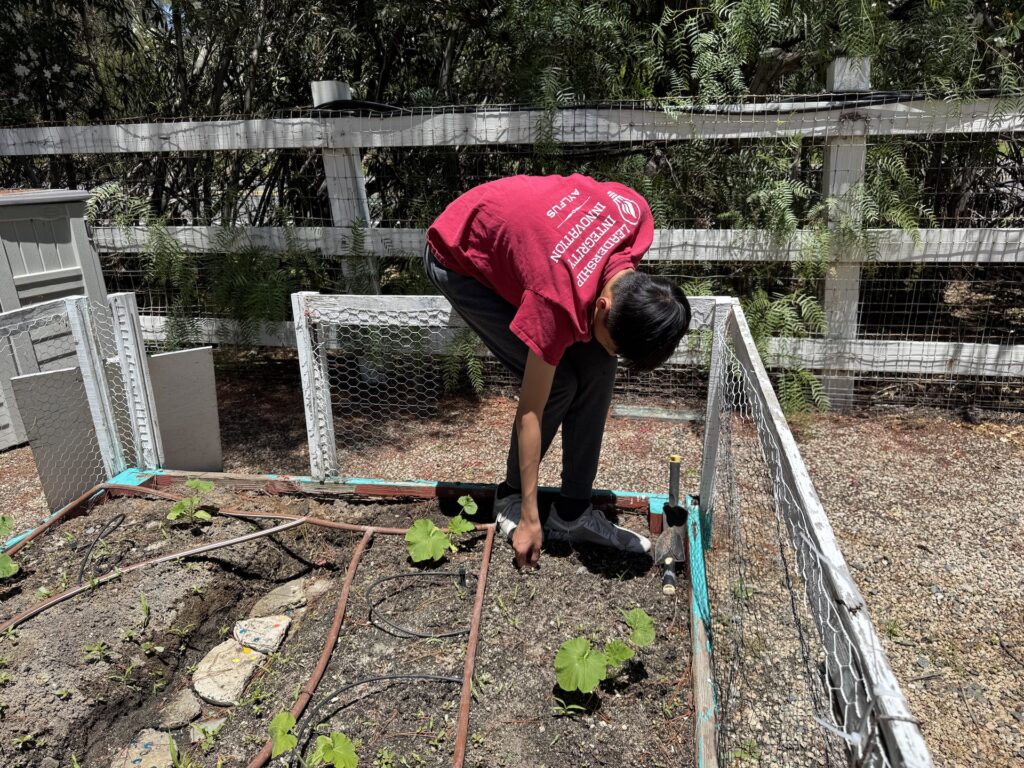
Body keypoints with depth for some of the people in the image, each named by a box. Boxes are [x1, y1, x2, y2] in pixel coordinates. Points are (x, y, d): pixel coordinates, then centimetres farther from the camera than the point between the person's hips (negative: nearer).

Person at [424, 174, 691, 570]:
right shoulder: (562, 302, -37)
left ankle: (572, 513, 4)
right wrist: (529, 519, -19)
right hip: (459, 260, -7)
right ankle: (510, 495, 7)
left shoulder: (636, 213, -23)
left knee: (598, 366, -7)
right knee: (559, 381, -18)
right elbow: (531, 413, -27)